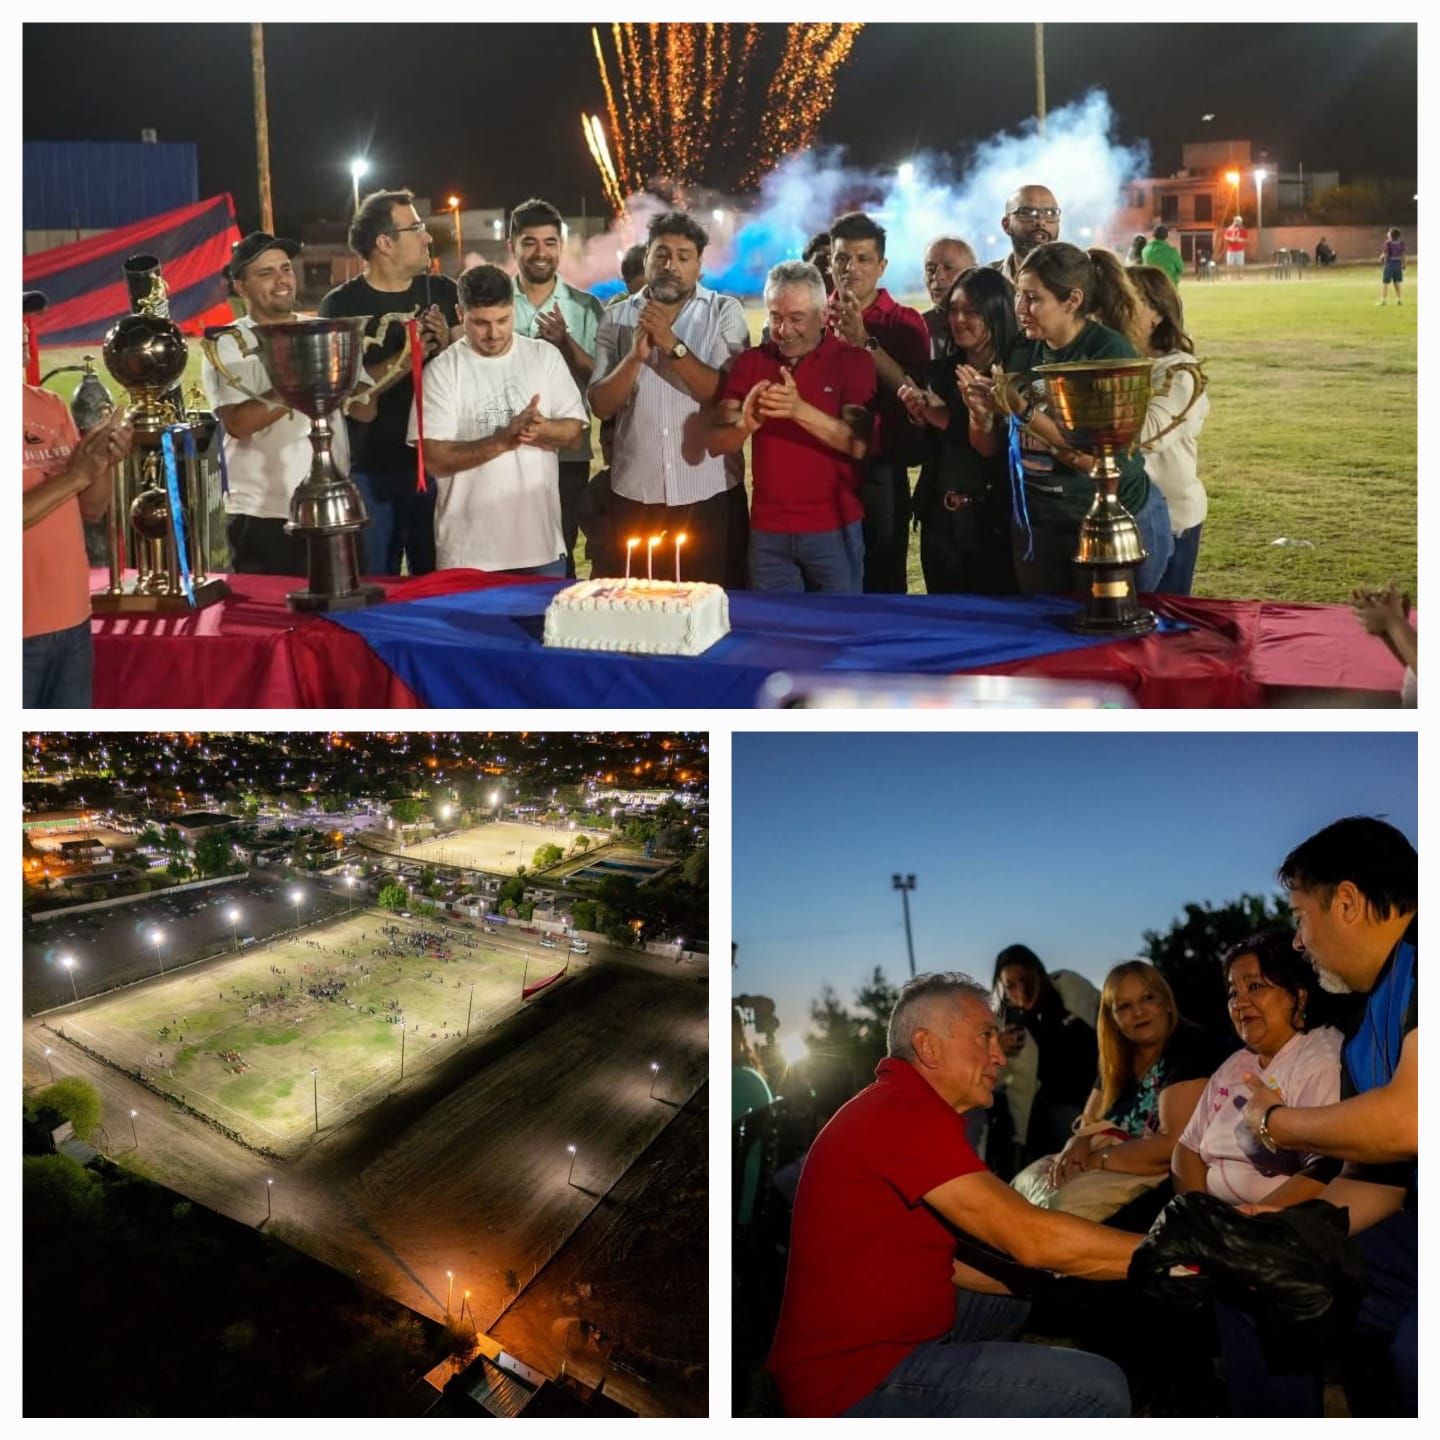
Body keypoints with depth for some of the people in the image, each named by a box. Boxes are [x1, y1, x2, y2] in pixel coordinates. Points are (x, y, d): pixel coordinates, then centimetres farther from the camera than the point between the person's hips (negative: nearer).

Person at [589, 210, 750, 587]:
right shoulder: (617, 318, 6)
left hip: (709, 493, -2)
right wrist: (636, 354, -15)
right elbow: (601, 405, -1)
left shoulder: (725, 312, 0)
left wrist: (672, 346, -17)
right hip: (636, 493, 2)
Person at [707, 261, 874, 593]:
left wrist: (800, 410, -28)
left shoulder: (852, 361, -2)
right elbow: (715, 443, -1)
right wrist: (745, 423, -23)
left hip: (834, 528, -2)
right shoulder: (750, 363, 7)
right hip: (767, 530, 2)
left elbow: (857, 445, -14)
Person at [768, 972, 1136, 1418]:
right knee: (1099, 1389, -17)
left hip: (876, 1336, 11)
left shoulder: (901, 1109, 14)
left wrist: (1060, 1281, 8)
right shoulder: (908, 1115, -21)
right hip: (856, 1382, -11)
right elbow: (1033, 1239, -24)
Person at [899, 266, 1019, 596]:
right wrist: (918, 419, -11)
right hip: (940, 523, 5)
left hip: (995, 524, -5)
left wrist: (949, 422, -18)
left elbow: (1007, 452, -16)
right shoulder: (939, 370, 7)